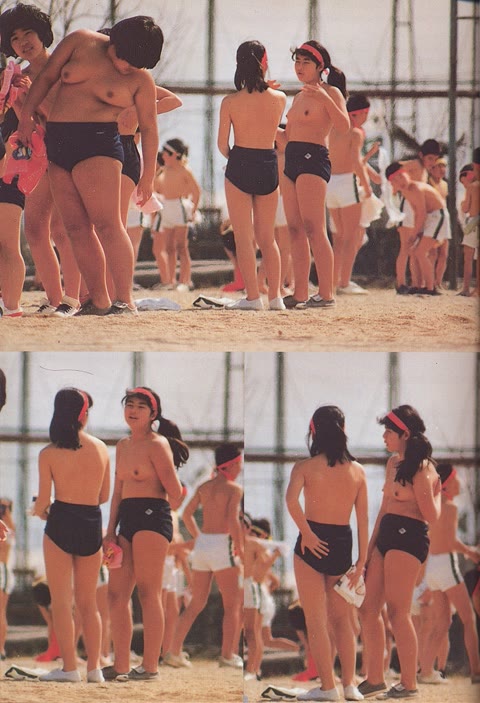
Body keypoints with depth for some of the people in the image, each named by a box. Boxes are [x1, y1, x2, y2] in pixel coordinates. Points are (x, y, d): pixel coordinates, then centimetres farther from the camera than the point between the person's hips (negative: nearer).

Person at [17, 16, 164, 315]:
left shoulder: (140, 79, -1)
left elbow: (148, 128, 3)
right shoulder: (80, 42, 6)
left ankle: (126, 301, -20)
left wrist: (148, 176, 2)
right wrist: (27, 115, 6)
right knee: (77, 227, 3)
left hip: (97, 144, -5)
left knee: (107, 224, -16)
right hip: (58, 144, 5)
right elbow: (46, 77, 13)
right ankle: (99, 301, 6)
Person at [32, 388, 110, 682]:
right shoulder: (101, 449, 0)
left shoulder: (49, 454, -9)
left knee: (62, 601, 2)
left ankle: (70, 667, -3)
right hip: (92, 523, 3)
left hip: (61, 524, -3)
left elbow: (43, 501, -8)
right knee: (88, 602, 13)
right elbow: (105, 495, 7)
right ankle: (94, 667, 11)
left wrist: (39, 511, 14)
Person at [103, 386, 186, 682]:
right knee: (117, 593, 6)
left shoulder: (157, 444, -7)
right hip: (127, 519, 8)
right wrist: (111, 530, 12)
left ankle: (150, 666, -7)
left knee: (148, 592, -8)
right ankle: (121, 665, 11)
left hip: (152, 516, -8)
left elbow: (175, 491, -10)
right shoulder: (123, 446, 18)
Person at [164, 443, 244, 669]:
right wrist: (239, 547, -7)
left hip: (202, 544, 6)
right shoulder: (234, 489, -7)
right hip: (222, 545, -6)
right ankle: (227, 655, -3)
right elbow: (233, 521, -18)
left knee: (196, 604, 13)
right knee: (232, 604, 3)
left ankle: (174, 652, 7)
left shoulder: (204, 487, 12)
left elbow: (186, 514, 13)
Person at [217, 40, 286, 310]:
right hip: (269, 166, 3)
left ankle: (253, 296, -4)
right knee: (267, 237, 14)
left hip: (240, 166, -3)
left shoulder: (230, 102, -9)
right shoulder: (280, 98, -4)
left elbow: (222, 144, -4)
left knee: (244, 237, 2)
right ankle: (275, 296, 12)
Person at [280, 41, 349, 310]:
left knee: (313, 229, -16)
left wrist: (325, 99, -26)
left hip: (314, 158, -9)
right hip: (292, 161, 9)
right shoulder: (299, 97, 21)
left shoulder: (331, 93, -2)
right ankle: (300, 294, 5)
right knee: (296, 231, 5)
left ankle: (326, 294, -18)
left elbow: (344, 126, -17)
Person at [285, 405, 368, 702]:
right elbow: (363, 519, 1)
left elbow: (291, 500, -27)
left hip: (313, 544, -3)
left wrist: (307, 533, -16)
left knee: (316, 621, 5)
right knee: (342, 619, 17)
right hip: (343, 544, 3)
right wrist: (362, 560, 5)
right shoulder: (357, 470, 1)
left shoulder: (306, 467, -8)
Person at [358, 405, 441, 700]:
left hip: (409, 536, -9)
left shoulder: (421, 468, -11)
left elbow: (431, 517, -16)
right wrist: (370, 547, 21)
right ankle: (374, 680, 15)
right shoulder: (393, 463, 15)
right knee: (368, 608, 8)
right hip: (385, 535, 9)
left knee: (397, 611, -7)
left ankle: (409, 684, 0)